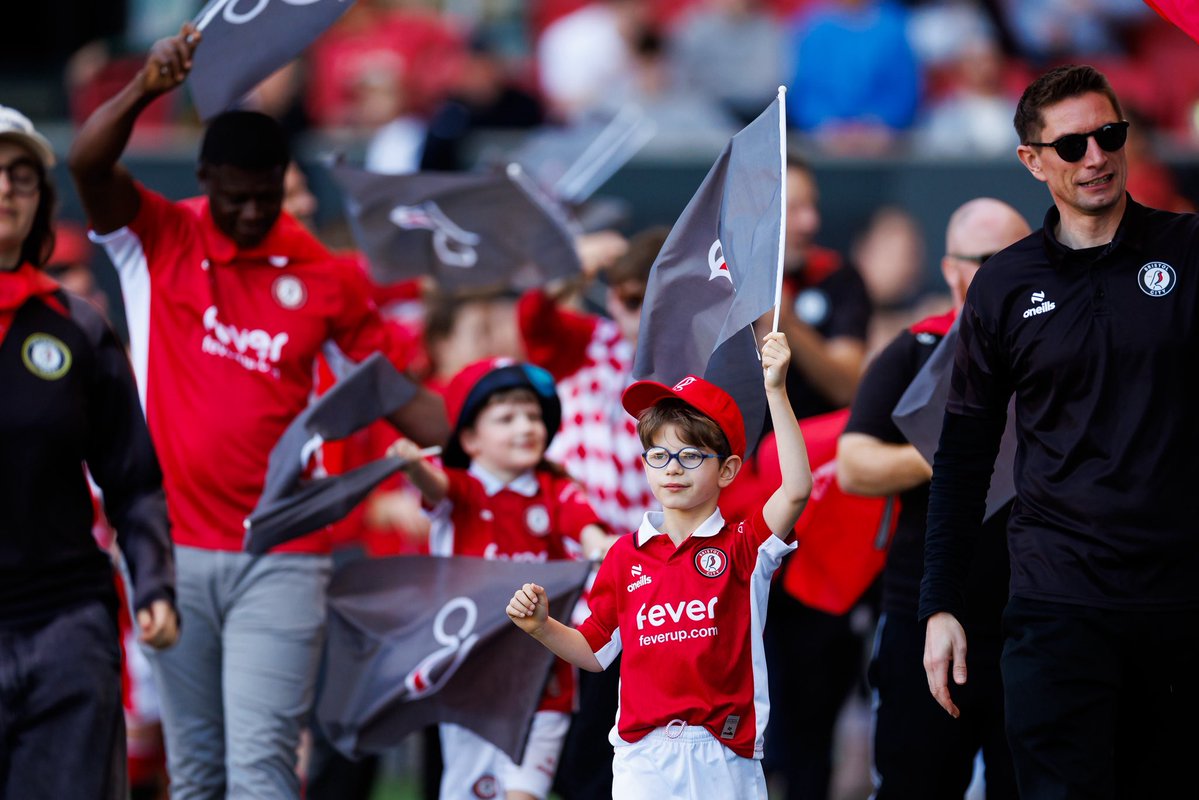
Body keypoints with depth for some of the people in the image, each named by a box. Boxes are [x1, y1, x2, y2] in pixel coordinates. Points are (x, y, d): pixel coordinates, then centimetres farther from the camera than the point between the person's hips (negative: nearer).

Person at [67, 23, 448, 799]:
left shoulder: (327, 275, 4)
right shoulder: (158, 240, 2)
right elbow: (89, 164, -16)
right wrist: (147, 87, -33)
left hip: (281, 559, -1)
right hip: (174, 549, 1)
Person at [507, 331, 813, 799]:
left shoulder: (743, 546, 1)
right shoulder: (626, 555, 8)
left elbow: (797, 489, -17)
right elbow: (595, 650, 16)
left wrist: (776, 391, -21)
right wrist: (542, 628, -3)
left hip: (724, 761, -1)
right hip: (644, 760, 1)